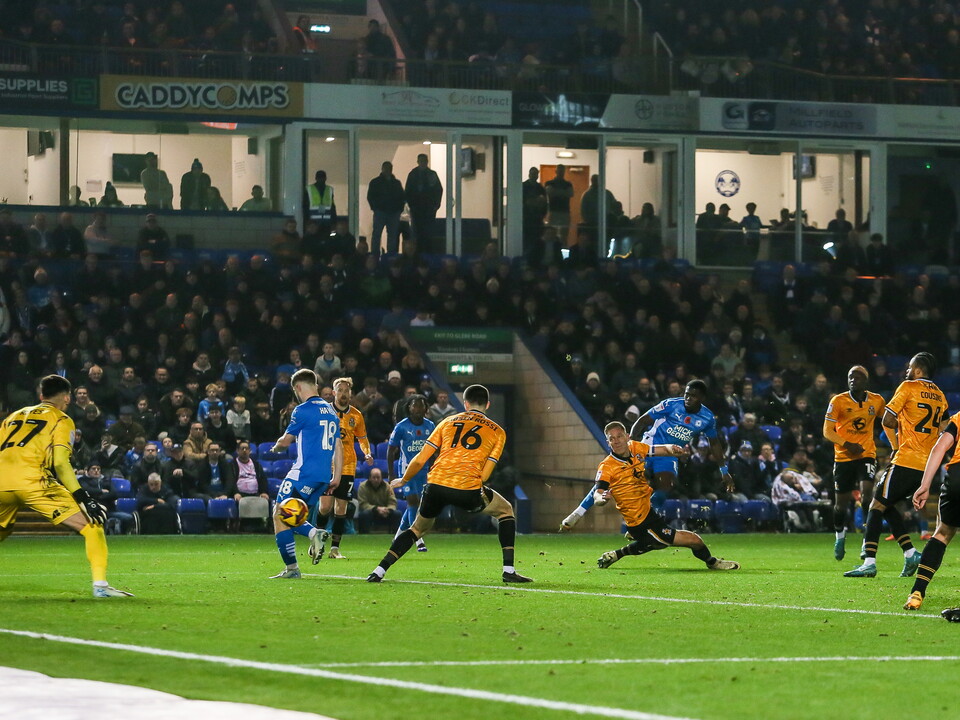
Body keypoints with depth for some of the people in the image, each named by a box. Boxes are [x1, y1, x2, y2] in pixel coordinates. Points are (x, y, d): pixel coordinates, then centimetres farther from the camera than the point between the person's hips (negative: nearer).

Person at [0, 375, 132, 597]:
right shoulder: (61, 420, 12)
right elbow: (60, 462, -3)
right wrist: (83, 498, -4)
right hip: (32, 480, -5)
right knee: (92, 526, 2)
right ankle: (100, 585, -9)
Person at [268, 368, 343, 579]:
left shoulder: (303, 410, -8)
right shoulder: (331, 411, 17)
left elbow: (285, 441, 0)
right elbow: (338, 447, 17)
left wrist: (276, 448, 23)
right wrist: (336, 478, 18)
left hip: (304, 473, -8)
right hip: (323, 477, 8)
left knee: (280, 515, -4)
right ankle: (314, 533, -5)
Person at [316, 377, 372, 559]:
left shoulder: (356, 416, 5)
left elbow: (362, 438, 18)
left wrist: (367, 453, 0)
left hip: (347, 467, 2)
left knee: (341, 508, 1)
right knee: (326, 505, -11)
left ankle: (335, 547, 7)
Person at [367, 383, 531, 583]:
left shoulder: (448, 422, 19)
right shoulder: (497, 432, 15)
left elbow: (420, 460, 15)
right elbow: (484, 474, 6)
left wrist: (403, 480, 31)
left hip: (436, 484, 2)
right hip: (468, 489, -2)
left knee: (418, 528, 25)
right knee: (506, 511, 24)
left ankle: (379, 571, 12)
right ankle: (509, 570, 14)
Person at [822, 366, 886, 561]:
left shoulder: (876, 401, 1)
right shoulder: (838, 401, -7)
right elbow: (827, 431, -9)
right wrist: (847, 445, -23)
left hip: (866, 455, 0)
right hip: (843, 457, 0)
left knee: (866, 493, -21)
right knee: (841, 503, 7)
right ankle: (839, 537, 32)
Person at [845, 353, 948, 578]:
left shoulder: (909, 387, -5)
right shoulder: (939, 395, 16)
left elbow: (887, 420, -9)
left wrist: (896, 446, 3)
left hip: (906, 460, -7)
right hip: (927, 465, 7)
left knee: (877, 505, -3)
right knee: (887, 505, 18)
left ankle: (869, 562, -13)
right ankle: (910, 553, 6)